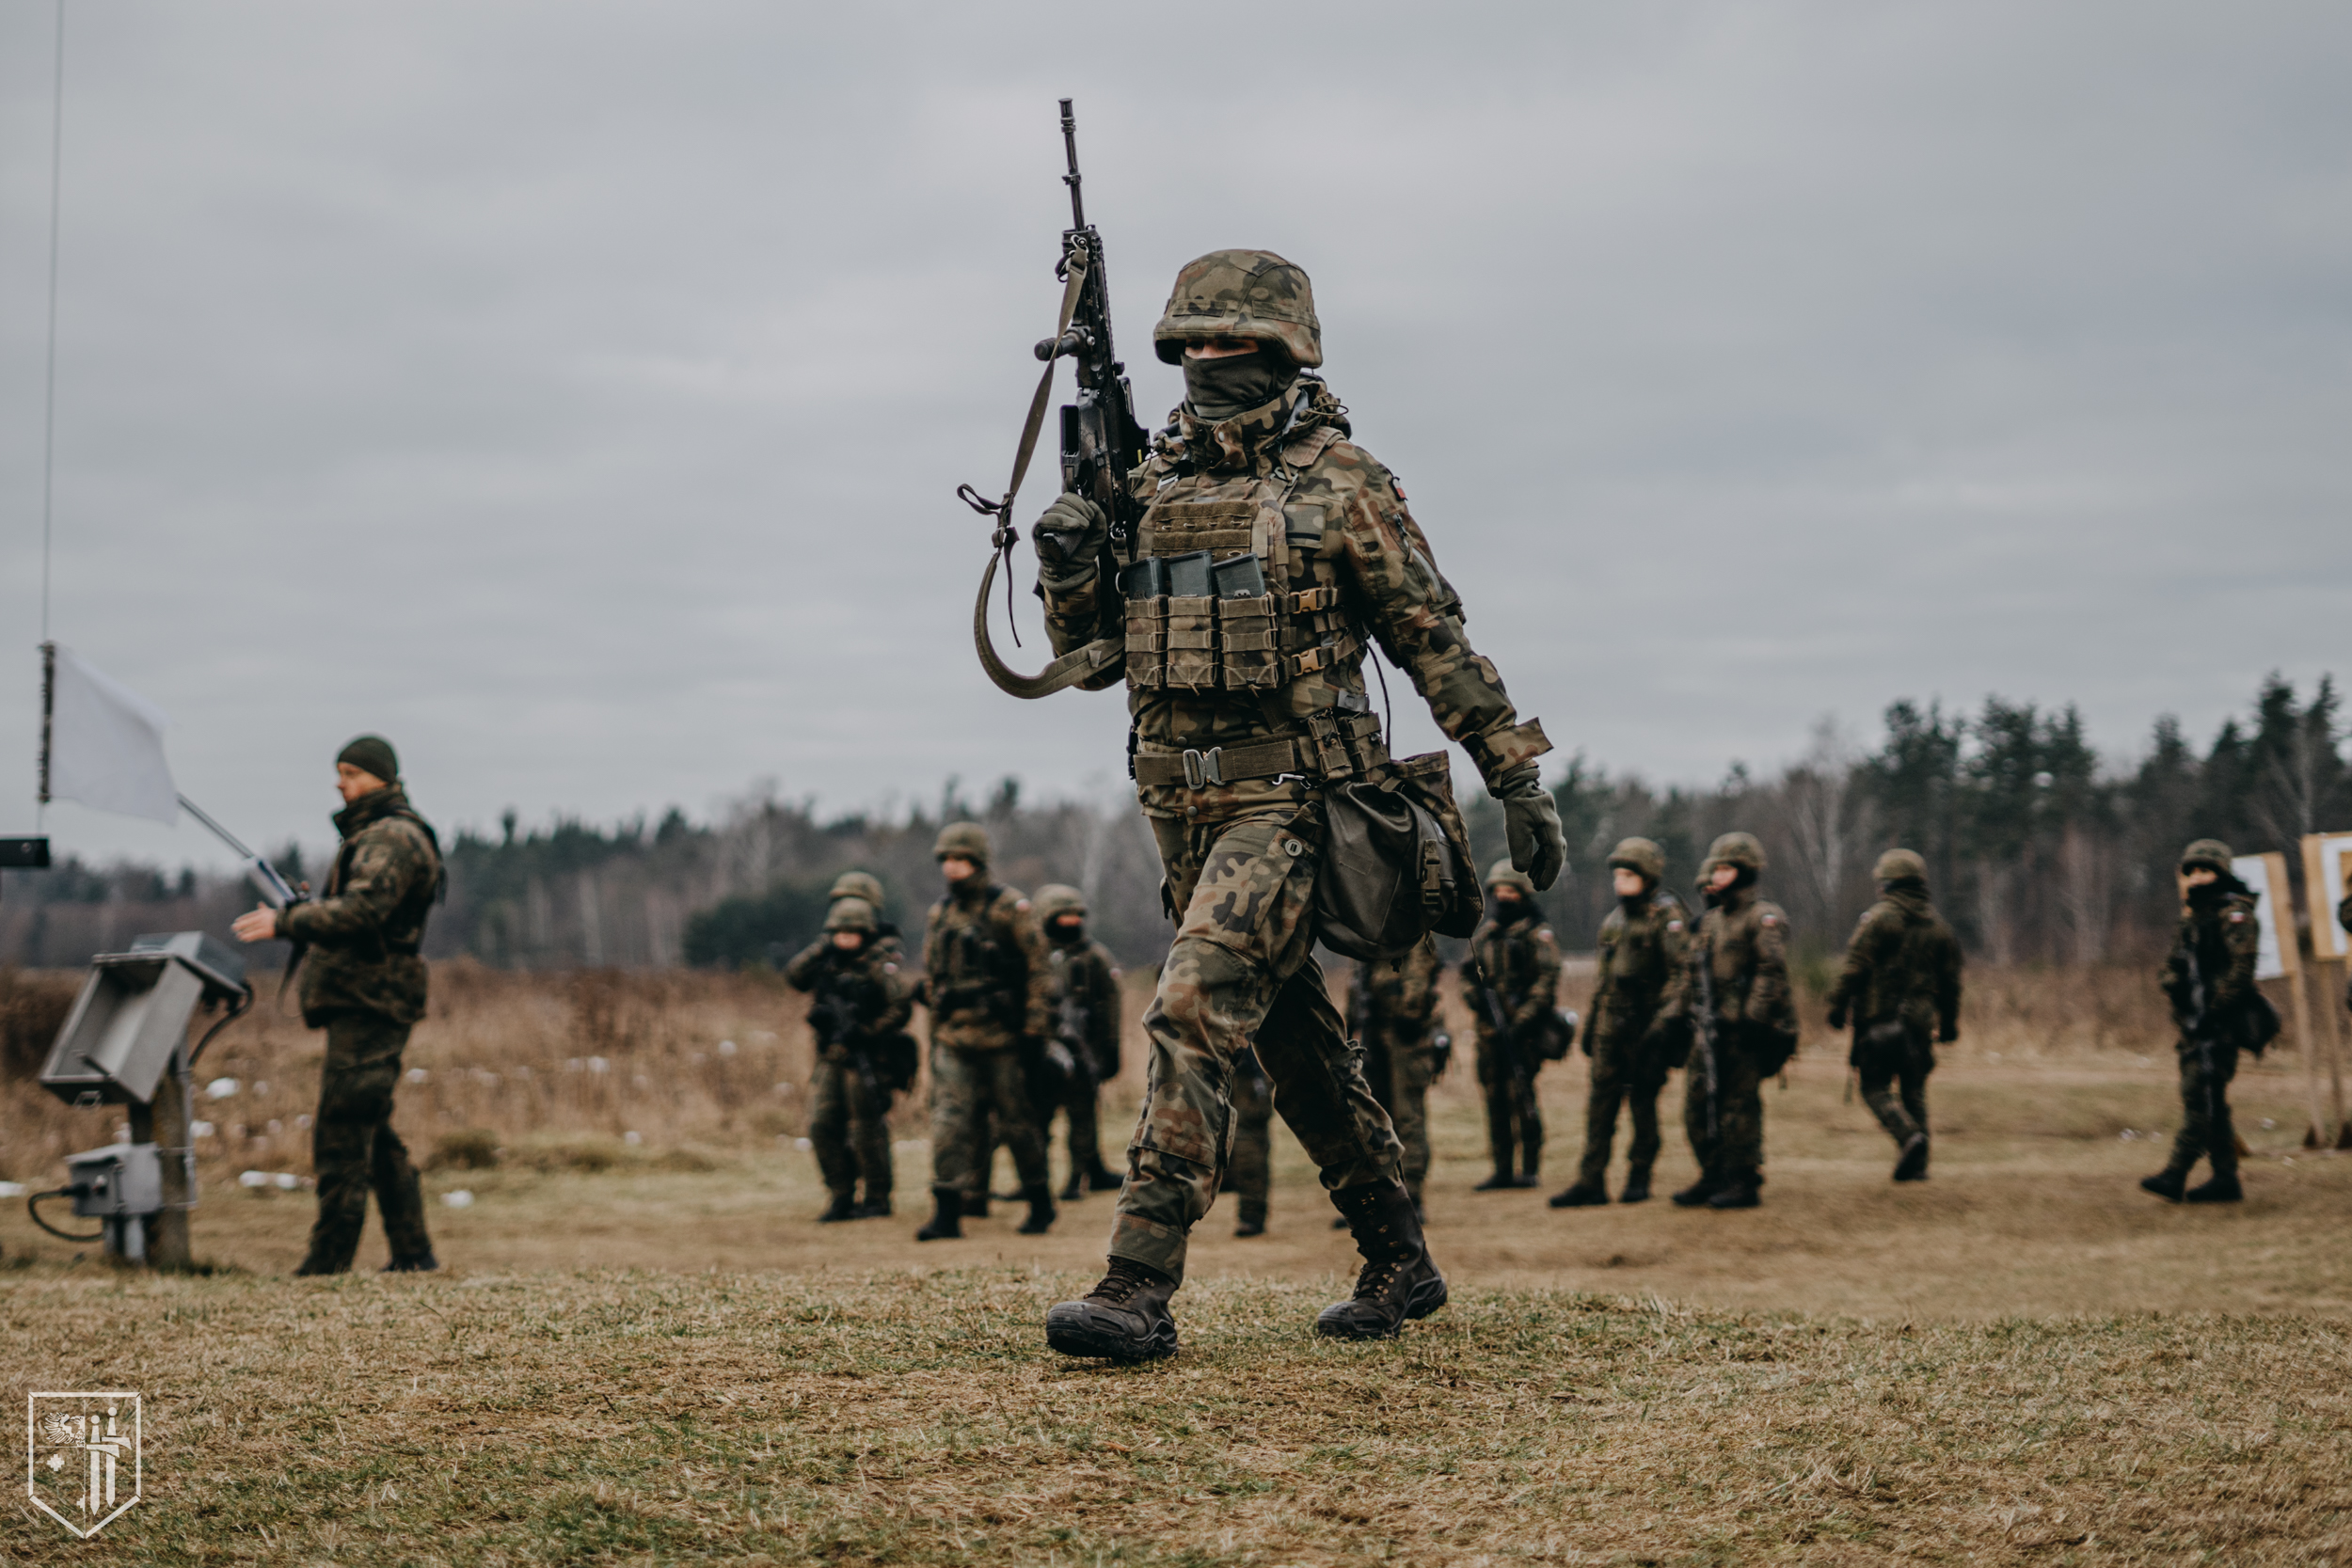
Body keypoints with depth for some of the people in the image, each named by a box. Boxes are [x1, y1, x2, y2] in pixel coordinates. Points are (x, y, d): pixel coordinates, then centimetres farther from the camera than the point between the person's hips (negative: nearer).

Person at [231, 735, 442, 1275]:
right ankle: (413, 1253, 17)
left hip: (367, 1007, -11)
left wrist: (285, 922, -24)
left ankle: (328, 1262, -10)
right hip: (361, 1005, 11)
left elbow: (362, 910, -25)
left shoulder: (392, 838, -11)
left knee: (340, 1134, -11)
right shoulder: (373, 835, 22)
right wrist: (299, 919, 10)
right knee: (371, 1134, 14)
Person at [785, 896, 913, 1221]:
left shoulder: (879, 964, -5)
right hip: (830, 1060, 5)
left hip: (865, 1060, -5)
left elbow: (901, 1006, -13)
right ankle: (842, 1199, 11)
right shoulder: (826, 961, 10)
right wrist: (821, 947, -9)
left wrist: (867, 1033, -20)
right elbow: (794, 977, -3)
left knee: (867, 1132, -1)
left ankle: (878, 1200, 10)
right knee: (821, 1127, 1)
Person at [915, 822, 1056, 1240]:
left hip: (1002, 1036, -4)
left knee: (1017, 1123, 6)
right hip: (954, 1039, 4)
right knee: (949, 1123, -6)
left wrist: (1036, 1026, -10)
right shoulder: (940, 914, 10)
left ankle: (1041, 1205, 20)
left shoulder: (1010, 907, -6)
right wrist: (937, 1028, 16)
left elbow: (1040, 967, -7)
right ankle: (947, 1213, -6)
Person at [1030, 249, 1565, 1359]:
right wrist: (1067, 568, -6)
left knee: (1194, 1013, -20)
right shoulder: (1149, 485, 12)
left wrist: (1517, 776, -2)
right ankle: (1399, 1262, 28)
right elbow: (1089, 661, 15)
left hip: (1287, 798, -6)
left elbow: (1435, 638, -1)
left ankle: (1139, 1289, -20)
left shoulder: (1340, 482, -3)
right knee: (1296, 1038, 14)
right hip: (1183, 804, 7)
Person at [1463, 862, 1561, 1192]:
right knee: (1495, 1096, 6)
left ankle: (1530, 1168, -2)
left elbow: (1547, 979, -9)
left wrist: (1523, 1019, -17)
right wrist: (1474, 997, -2)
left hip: (1523, 1029, -6)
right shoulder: (1484, 935, 17)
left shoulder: (1537, 933, -1)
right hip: (1490, 1028, 6)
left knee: (1522, 1096, -10)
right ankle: (1503, 1170, 11)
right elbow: (1467, 973, 21)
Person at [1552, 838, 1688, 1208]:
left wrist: (1663, 1022, -19)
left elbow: (1680, 972, -12)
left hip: (1646, 1022, -6)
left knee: (1643, 1101, 1)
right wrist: (1593, 1022, 19)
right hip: (1612, 1024, 6)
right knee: (1601, 1099, 0)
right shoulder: (1613, 920, 16)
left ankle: (1639, 1177, 12)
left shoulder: (1666, 915, -6)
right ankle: (1591, 1181, -1)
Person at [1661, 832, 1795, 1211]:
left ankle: (1745, 1183, 2)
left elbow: (1773, 971, -16)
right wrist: (1677, 1015, 15)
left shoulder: (1764, 919, -6)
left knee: (1740, 1106, -5)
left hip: (1743, 1030, -8)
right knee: (1698, 1105, 8)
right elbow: (1691, 972, 22)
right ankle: (1713, 1177, 17)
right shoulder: (1709, 921, 19)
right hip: (1709, 1030, 8)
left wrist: (1754, 1017, -23)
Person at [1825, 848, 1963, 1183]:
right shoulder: (1938, 925, 13)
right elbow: (1950, 981, 16)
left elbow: (1855, 968, -12)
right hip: (1919, 1020, 5)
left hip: (1879, 1016, -5)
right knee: (1914, 1091, 10)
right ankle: (1916, 1164, 7)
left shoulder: (1879, 918, -6)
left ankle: (1909, 1136, -22)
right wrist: (1948, 1025, 23)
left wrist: (1837, 1007, -7)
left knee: (1876, 1088, 0)